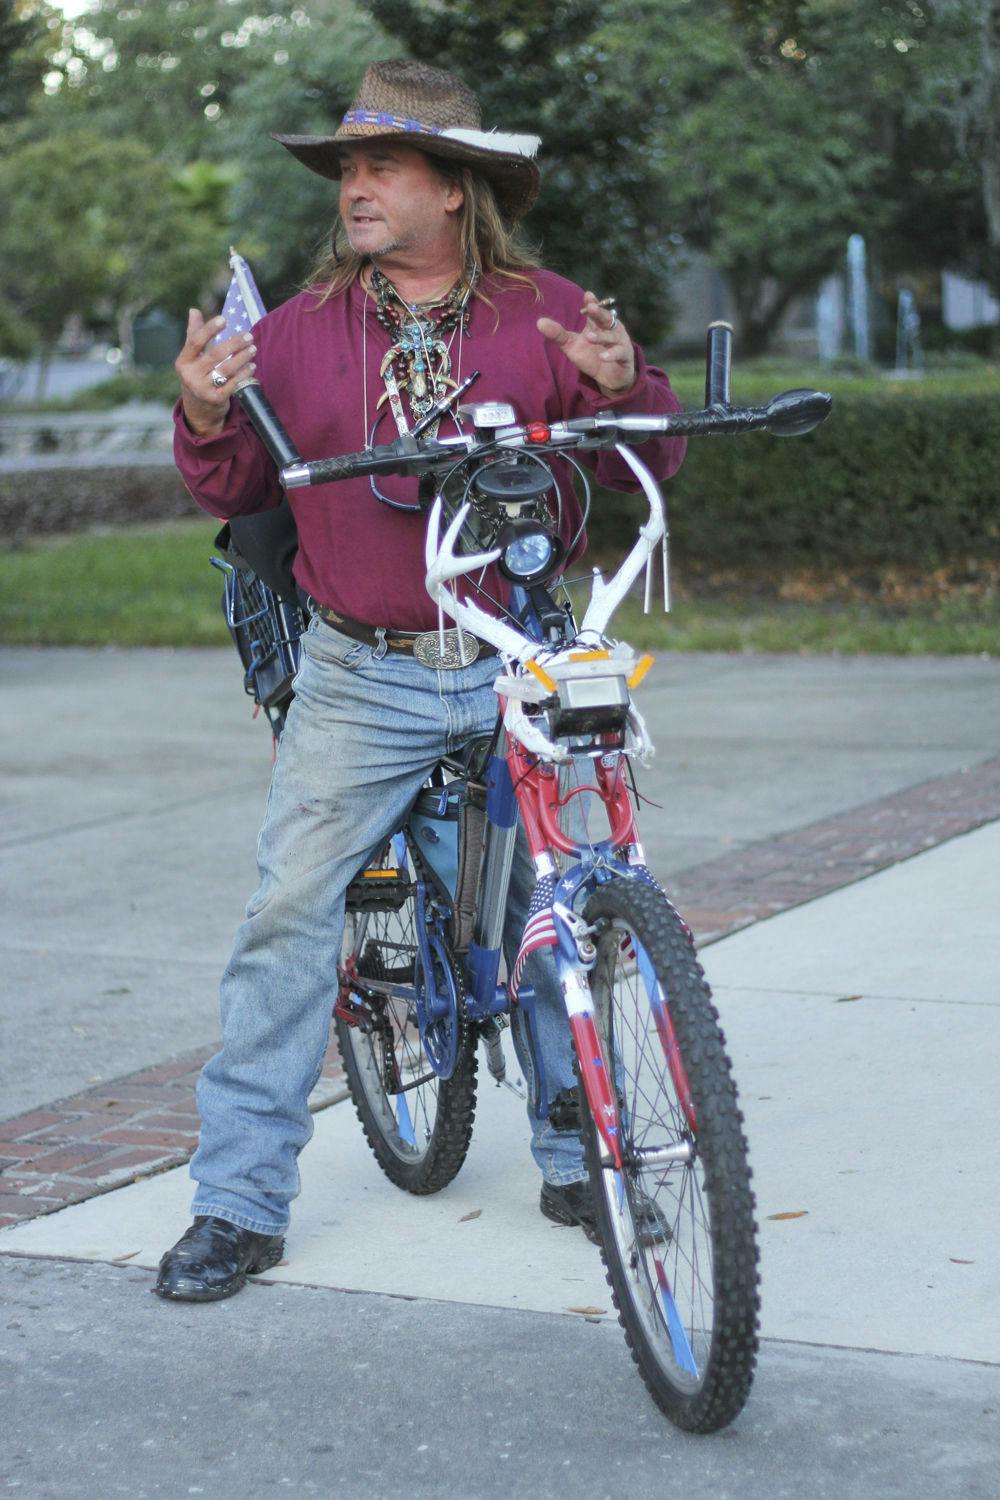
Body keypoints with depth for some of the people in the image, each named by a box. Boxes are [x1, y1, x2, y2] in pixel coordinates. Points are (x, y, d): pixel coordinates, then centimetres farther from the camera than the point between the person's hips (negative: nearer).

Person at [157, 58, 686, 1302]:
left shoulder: (547, 315, 2)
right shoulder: (300, 328, 4)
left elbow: (647, 463, 2)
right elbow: (236, 493, 9)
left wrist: (627, 388, -19)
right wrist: (205, 420, -12)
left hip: (523, 671, 0)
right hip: (362, 679, 0)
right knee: (286, 917, -4)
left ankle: (579, 1161, 25)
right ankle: (240, 1202, 4)